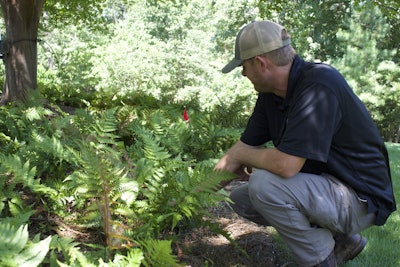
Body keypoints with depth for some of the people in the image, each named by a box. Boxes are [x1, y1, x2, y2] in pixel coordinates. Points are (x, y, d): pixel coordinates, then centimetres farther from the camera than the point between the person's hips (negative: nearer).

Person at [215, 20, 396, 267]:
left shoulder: (318, 85, -27)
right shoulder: (270, 93, 0)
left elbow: (286, 165, -34)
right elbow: (246, 146, 8)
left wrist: (240, 155, -14)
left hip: (361, 198, -9)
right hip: (321, 183, 9)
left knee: (263, 184, -28)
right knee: (240, 198, 7)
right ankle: (341, 241, 12)